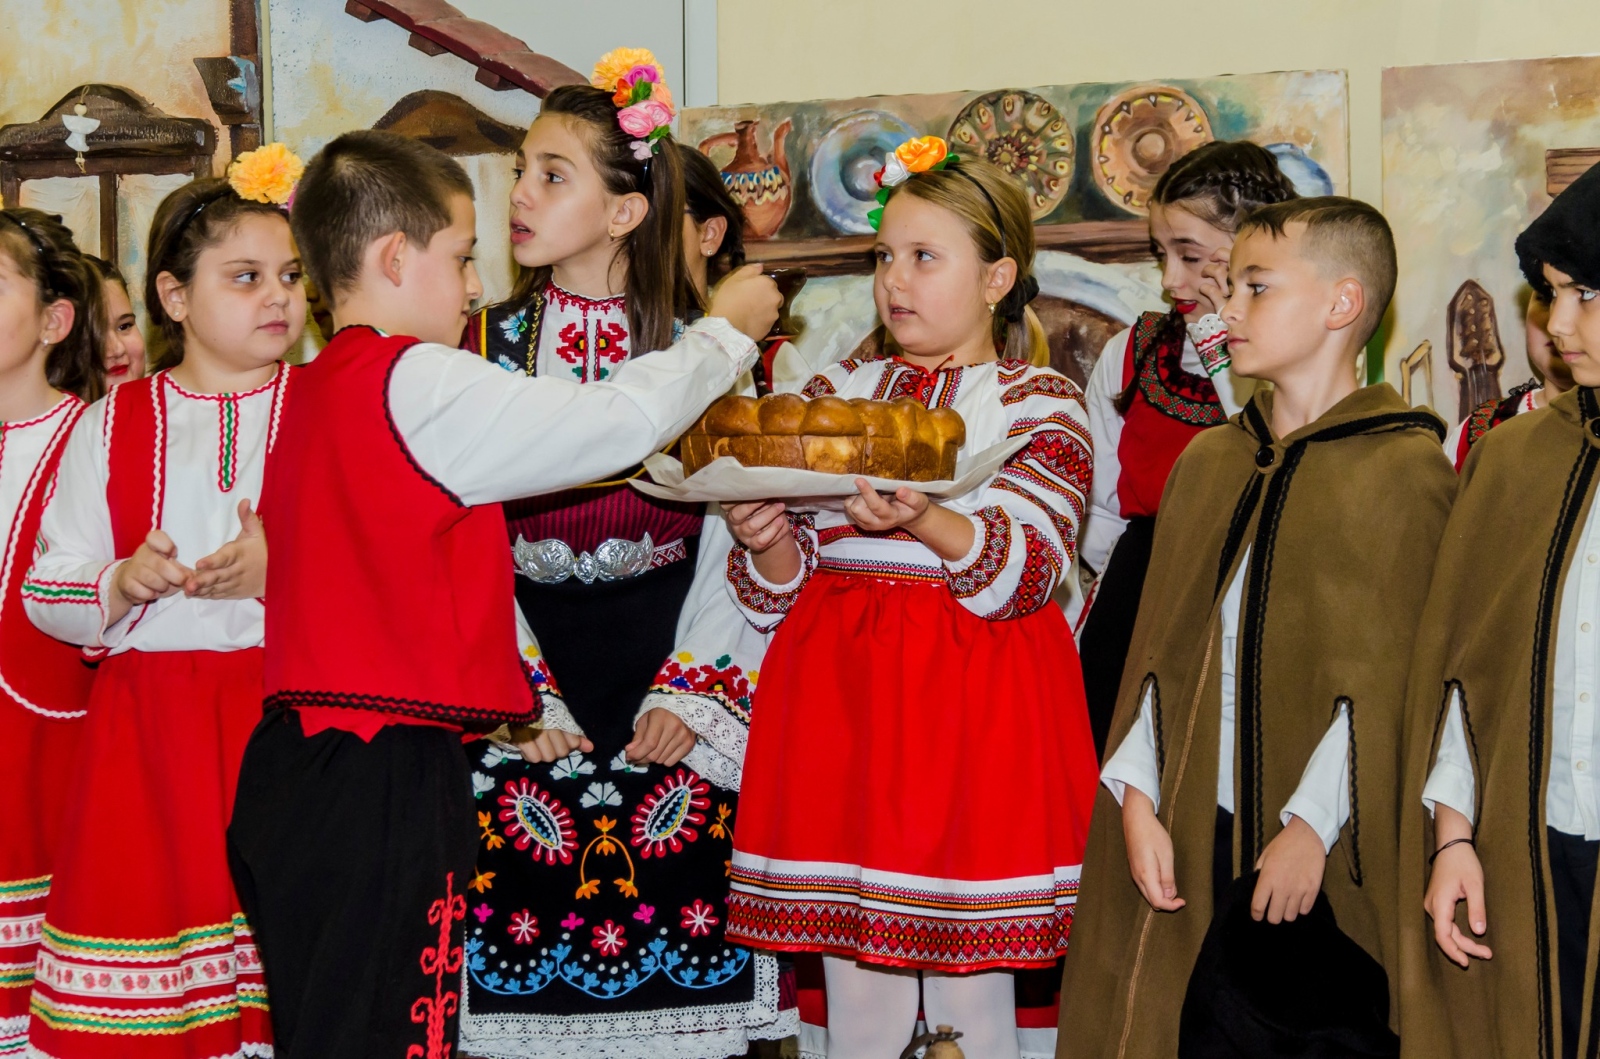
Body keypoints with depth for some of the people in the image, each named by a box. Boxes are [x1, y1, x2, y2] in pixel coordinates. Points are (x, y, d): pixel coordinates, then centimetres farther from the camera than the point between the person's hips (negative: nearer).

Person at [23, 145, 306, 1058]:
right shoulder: (114, 425, 10)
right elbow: (48, 592, 9)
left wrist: (285, 568, -15)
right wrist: (124, 583, -10)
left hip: (292, 708, -1)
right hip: (146, 726, 1)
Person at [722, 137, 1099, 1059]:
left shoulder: (1042, 404, 2)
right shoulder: (835, 393, 14)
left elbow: (1026, 569, -14)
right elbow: (779, 592, 11)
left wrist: (925, 523, -31)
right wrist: (765, 542, -12)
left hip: (975, 697, -3)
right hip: (838, 688, 4)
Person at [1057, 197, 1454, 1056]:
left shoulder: (1405, 468, -4)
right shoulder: (1207, 460, 14)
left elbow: (1385, 679, -9)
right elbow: (1160, 648, 11)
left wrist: (1314, 825, -14)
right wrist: (1138, 800, 0)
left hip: (1325, 853, -5)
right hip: (1191, 836, 5)